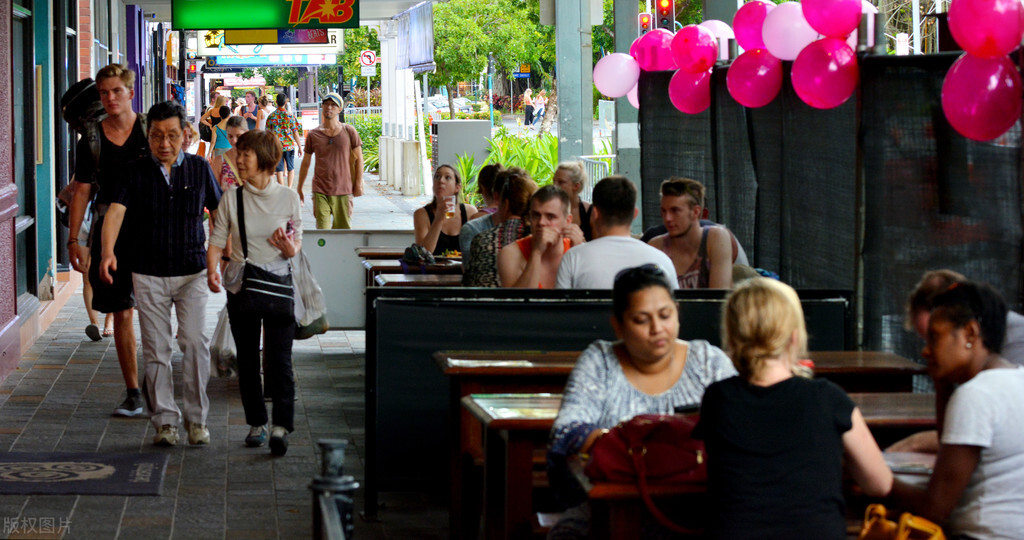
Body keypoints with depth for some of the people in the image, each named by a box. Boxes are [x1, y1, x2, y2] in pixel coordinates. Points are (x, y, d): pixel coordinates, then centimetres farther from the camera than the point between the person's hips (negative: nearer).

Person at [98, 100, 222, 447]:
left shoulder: (199, 168, 5)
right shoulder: (135, 172, 1)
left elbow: (218, 212, 16)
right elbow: (116, 211, -13)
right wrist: (108, 252, -29)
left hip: (192, 271, 0)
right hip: (148, 273, 0)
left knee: (195, 343, -9)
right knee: (156, 349, 1)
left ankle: (197, 419, 3)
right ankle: (165, 421, 10)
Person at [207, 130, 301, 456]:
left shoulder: (288, 198, 2)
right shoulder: (232, 198, 5)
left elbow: (297, 244, 8)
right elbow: (217, 240, 3)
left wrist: (290, 249, -15)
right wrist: (212, 271, -15)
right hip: (241, 283, 2)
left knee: (278, 357, -11)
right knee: (247, 359, 7)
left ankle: (281, 425, -11)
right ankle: (256, 423, 17)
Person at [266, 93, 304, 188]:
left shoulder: (271, 116, -2)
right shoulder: (290, 116, -6)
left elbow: (268, 132, 3)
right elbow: (295, 132, -6)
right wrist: (299, 147, 0)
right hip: (289, 145, -1)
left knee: (279, 169, 3)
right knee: (291, 168, 14)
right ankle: (289, 188, 8)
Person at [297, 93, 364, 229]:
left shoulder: (349, 132, 2)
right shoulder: (313, 134, 5)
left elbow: (358, 159, 8)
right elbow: (305, 163, 13)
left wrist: (358, 184, 4)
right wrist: (299, 189, 15)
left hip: (343, 191, 0)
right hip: (320, 191, 0)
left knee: (344, 229, 5)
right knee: (322, 230, -9)